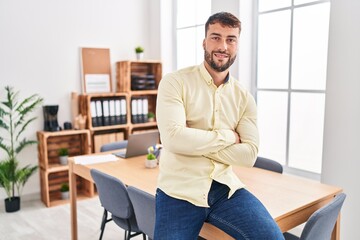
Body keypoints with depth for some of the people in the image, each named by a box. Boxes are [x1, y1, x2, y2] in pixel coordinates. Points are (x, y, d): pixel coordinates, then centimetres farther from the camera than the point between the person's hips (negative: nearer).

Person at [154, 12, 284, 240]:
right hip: (180, 191, -2)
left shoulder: (244, 97, 6)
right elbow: (174, 138, -19)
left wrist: (195, 143, -13)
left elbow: (249, 154, -4)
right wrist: (227, 136, -10)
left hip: (225, 188, 3)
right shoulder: (175, 82, -6)